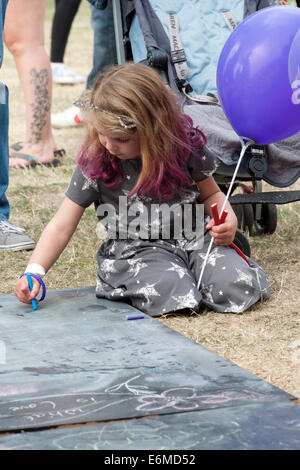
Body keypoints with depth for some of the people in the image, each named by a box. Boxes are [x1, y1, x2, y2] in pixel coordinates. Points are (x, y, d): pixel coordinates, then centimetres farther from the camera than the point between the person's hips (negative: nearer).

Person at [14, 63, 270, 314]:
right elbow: (62, 226, -5)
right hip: (134, 251, -1)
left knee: (237, 286, -24)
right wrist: (34, 272, -17)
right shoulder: (94, 163, -7)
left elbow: (210, 193, 12)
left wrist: (228, 219, -10)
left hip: (191, 238, 2)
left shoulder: (185, 146, -5)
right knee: (172, 293, -32)